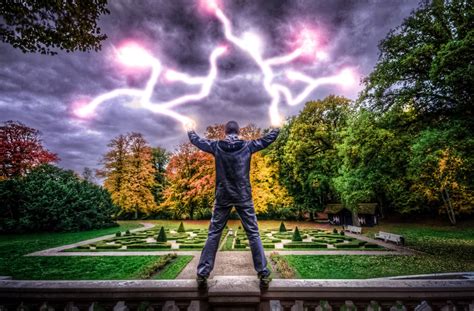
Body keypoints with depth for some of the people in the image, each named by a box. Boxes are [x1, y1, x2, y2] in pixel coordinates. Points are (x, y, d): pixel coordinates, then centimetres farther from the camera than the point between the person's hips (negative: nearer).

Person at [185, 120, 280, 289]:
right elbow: (268, 139, 10)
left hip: (222, 197, 1)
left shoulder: (216, 146, -2)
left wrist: (190, 130, 34)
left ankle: (202, 273, 15)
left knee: (213, 234, 11)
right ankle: (264, 274, 13)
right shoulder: (247, 146, -3)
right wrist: (276, 128, 30)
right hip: (243, 197, 0)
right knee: (253, 234, 9)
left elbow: (196, 140, 12)